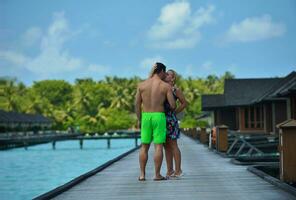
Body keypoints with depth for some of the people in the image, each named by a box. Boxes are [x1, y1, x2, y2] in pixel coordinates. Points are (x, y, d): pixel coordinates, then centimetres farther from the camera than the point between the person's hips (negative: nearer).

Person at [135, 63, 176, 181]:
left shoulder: (141, 85, 3)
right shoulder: (166, 86, -4)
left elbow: (137, 104, 3)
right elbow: (173, 106, -5)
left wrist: (139, 119, 13)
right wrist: (170, 107, 19)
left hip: (145, 117, 3)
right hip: (159, 117, -3)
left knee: (144, 146, 8)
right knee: (158, 146, 0)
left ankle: (142, 175, 5)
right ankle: (157, 175, -1)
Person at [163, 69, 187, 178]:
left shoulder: (176, 90, -2)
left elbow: (184, 103, 5)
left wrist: (174, 112, 1)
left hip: (170, 120, -6)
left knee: (173, 145, -4)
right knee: (166, 146, 8)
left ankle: (178, 171, 1)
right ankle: (170, 171, 14)